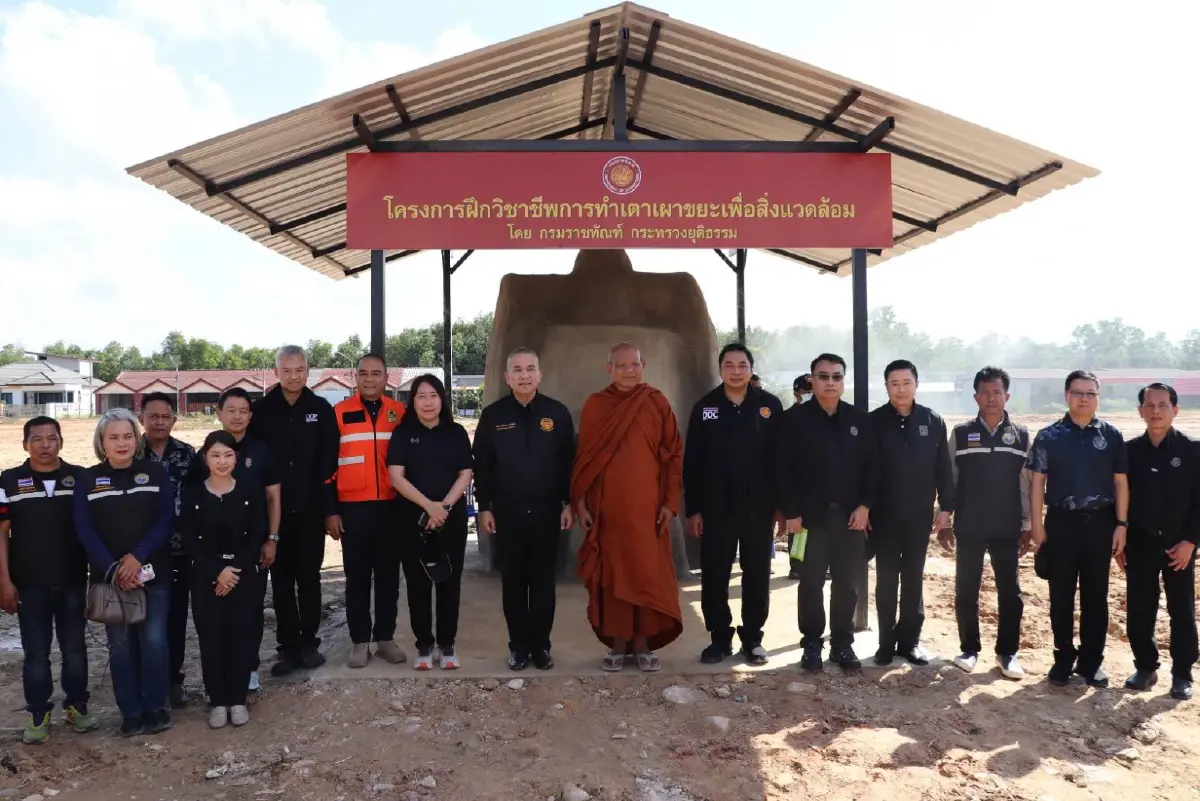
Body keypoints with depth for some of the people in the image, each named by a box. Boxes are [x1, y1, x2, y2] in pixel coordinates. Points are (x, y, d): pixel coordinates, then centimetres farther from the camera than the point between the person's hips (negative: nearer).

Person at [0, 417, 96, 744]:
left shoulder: (80, 478, -1)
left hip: (72, 581, 1)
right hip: (29, 584, -1)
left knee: (74, 647, 11)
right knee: (35, 652, 8)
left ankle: (77, 705, 25)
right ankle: (38, 714, 19)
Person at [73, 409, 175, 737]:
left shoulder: (156, 473, 3)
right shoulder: (87, 479, 4)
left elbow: (166, 520, -4)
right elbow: (84, 530, -3)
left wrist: (137, 556, -16)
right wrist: (112, 569, -14)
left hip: (154, 573, -1)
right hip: (109, 576, 1)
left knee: (154, 640, -3)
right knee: (121, 644, 4)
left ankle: (156, 707, 12)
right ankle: (131, 712, 14)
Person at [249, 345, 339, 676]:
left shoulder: (321, 409, 1)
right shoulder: (262, 410, 1)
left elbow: (329, 463, -1)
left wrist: (331, 509, -4)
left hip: (310, 510, 0)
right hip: (274, 511, 1)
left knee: (309, 578, 8)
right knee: (281, 581, 6)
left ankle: (309, 643, 19)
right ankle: (289, 648, 15)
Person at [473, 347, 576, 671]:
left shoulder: (558, 413, 2)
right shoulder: (493, 415, 2)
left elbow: (569, 462, 4)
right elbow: (482, 465, 4)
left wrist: (569, 503, 0)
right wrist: (484, 507, 0)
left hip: (547, 510, 0)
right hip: (507, 511, 0)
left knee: (543, 581, 6)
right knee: (513, 581, 7)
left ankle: (541, 644, 17)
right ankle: (519, 645, 17)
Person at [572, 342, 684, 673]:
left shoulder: (657, 403, 2)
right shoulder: (594, 406, 4)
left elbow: (674, 454, 2)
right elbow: (582, 457, 5)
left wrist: (671, 502, -3)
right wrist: (580, 503, -1)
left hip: (647, 507, 0)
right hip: (606, 508, 1)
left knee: (648, 575, 4)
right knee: (611, 576, 5)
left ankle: (643, 644, 16)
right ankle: (617, 644, 17)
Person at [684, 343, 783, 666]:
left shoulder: (770, 405, 0)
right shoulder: (704, 407, 2)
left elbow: (781, 457, 0)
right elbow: (692, 462, 1)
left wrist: (782, 504, -4)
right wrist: (692, 509, -3)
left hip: (758, 506, 0)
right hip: (716, 507, 1)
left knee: (757, 575, 8)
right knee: (714, 576, 5)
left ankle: (753, 638, 21)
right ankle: (719, 638, 18)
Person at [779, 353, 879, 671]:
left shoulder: (860, 419, 6)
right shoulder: (796, 420, -2)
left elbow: (872, 465, 5)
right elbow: (785, 470, -5)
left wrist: (865, 505, -4)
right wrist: (791, 512, -10)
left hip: (851, 516, 2)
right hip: (811, 516, -2)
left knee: (846, 583, 9)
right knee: (811, 583, 5)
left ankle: (843, 643, 20)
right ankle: (811, 643, 17)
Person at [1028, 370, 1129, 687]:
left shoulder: (1111, 435, 2)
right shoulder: (1049, 436, -1)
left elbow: (1120, 482, 5)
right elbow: (1037, 482, 1)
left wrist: (1121, 524, -1)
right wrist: (1037, 525, -3)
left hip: (1099, 523, 1)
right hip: (1060, 523, -1)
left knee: (1095, 595, 8)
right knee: (1061, 596, 6)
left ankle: (1091, 661, 19)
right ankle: (1064, 658, 18)